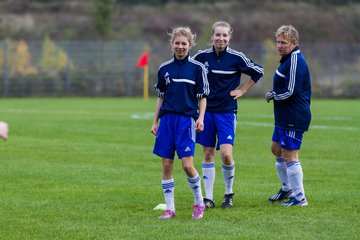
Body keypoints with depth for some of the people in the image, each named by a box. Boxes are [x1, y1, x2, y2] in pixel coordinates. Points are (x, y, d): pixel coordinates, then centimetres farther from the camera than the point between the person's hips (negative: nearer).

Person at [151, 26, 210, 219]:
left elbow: (203, 96, 4)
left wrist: (201, 118, -8)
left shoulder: (197, 68, 1)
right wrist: (155, 122, 12)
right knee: (166, 165, 1)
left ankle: (199, 203, 10)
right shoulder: (164, 68, 9)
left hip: (187, 119, -3)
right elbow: (160, 97, 15)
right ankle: (169, 209, 8)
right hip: (167, 119, 3)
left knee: (187, 165, -11)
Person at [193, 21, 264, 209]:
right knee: (207, 154, 5)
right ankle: (208, 198, 13)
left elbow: (258, 71, 7)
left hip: (227, 111, -2)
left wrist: (243, 90, 4)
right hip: (206, 110, 2)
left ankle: (229, 193, 8)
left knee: (226, 154, -14)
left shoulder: (236, 58, -6)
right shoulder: (202, 57, 0)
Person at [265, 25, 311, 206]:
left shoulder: (295, 61, -19)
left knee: (289, 156, -7)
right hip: (284, 117, 11)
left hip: (294, 118, -11)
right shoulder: (288, 59, 13)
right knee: (276, 149, 22)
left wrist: (272, 95, -9)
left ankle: (299, 198, -1)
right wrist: (273, 94, 6)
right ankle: (287, 188, 35)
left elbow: (290, 92, -23)